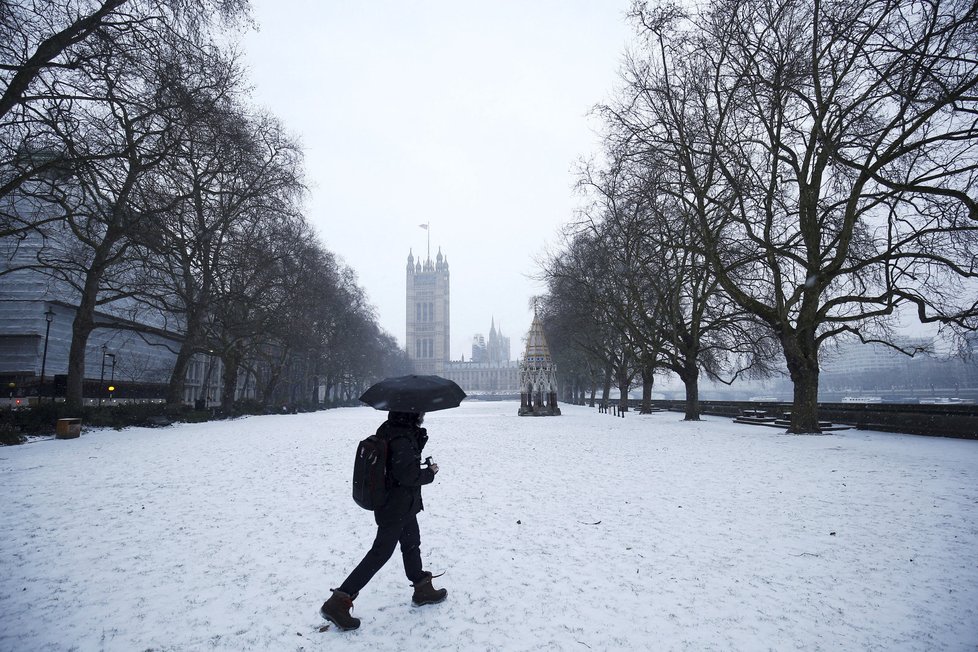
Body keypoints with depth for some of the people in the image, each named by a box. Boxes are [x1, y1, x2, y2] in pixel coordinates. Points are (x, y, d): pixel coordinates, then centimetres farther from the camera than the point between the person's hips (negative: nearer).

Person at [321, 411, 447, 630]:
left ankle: (423, 589, 40)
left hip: (401, 504, 10)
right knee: (380, 553, 0)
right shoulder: (402, 439, -28)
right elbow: (408, 475, -28)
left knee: (412, 544, 22)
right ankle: (338, 603, 5)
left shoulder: (389, 428, 0)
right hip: (397, 508, -10)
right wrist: (430, 473, -11)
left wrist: (419, 435, -5)